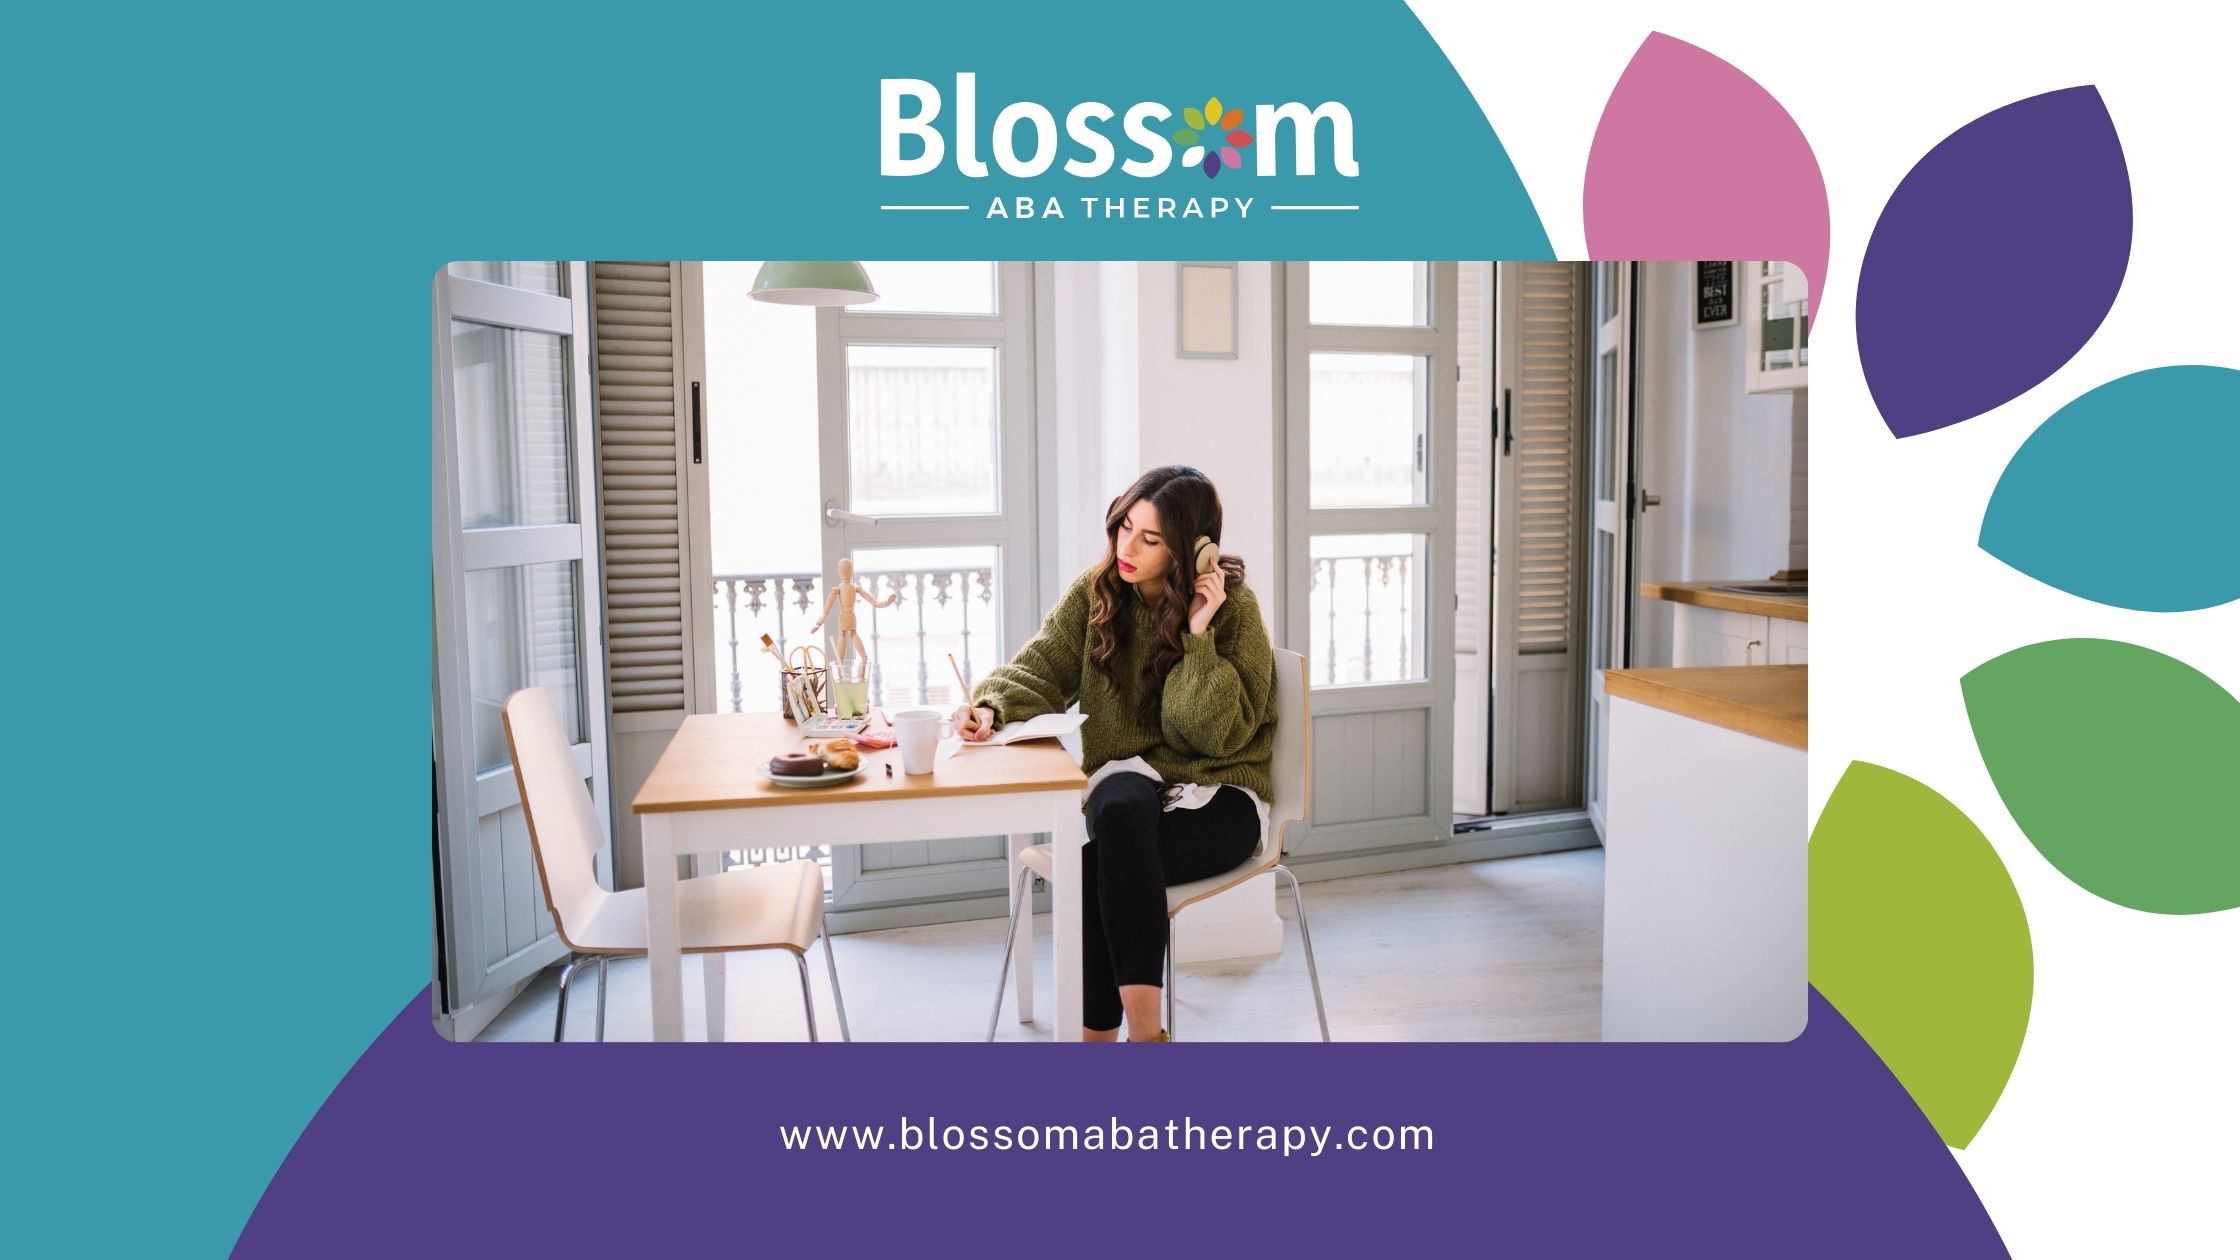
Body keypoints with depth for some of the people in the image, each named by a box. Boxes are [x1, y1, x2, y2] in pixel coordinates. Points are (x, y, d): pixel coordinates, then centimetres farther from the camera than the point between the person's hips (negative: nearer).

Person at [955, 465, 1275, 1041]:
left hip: (1218, 792, -3)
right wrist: (990, 706, -22)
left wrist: (1198, 636, -22)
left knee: (1103, 867, -32)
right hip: (1131, 773, 3)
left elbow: (1215, 734, -14)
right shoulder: (1096, 591, 2)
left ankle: (1100, 1030, -18)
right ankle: (1143, 1029, -32)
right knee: (1122, 811, -36)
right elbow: (1040, 668, -2)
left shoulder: (1232, 606, -8)